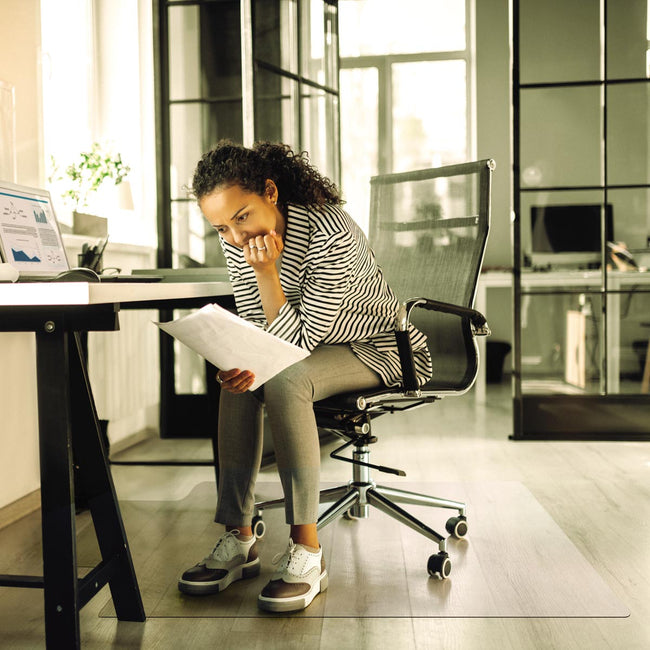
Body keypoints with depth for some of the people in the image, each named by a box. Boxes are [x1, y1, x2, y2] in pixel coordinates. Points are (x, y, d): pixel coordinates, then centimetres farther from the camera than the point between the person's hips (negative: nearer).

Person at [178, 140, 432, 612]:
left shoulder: (330, 235, -30)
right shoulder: (237, 242, -8)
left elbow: (297, 340, -27)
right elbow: (259, 331, -5)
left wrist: (266, 272, -37)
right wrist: (245, 363, -27)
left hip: (380, 349, -7)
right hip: (313, 348, 7)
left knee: (285, 380, -32)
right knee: (240, 380, -19)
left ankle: (307, 553, -27)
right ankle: (238, 539, -12)